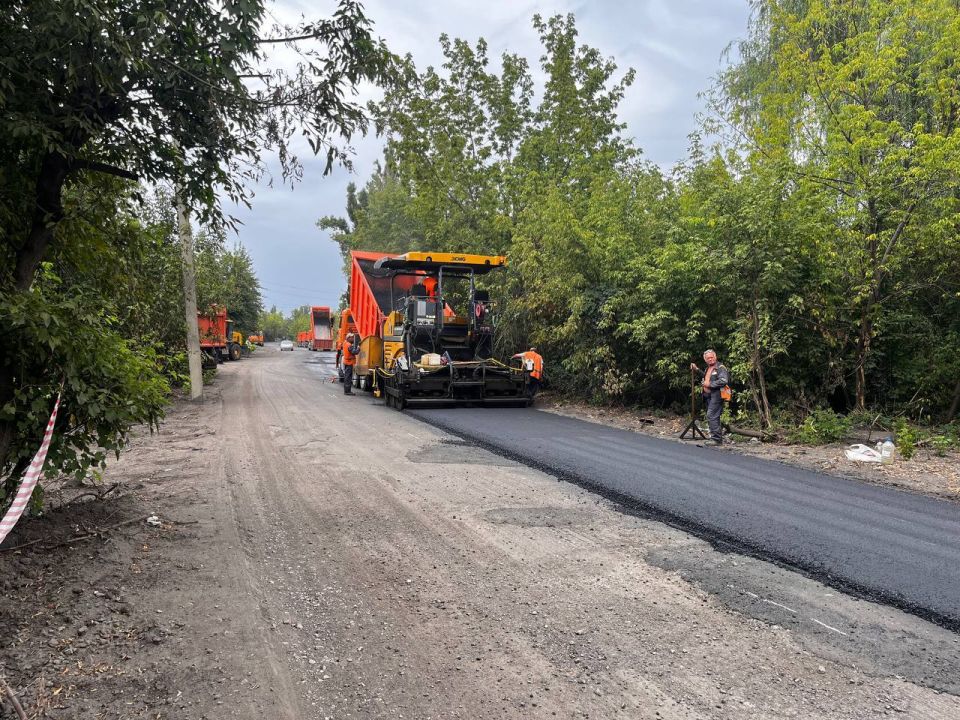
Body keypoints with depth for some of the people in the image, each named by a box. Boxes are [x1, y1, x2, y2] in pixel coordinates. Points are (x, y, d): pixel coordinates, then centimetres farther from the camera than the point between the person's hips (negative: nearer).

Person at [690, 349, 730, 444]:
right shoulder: (707, 369, 19)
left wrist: (709, 384, -18)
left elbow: (724, 381, -23)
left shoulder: (720, 368, -10)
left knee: (711, 416, -15)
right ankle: (717, 437, 20)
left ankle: (716, 438, -12)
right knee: (713, 417, 13)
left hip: (716, 396, -9)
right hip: (708, 396, 10)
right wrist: (697, 369, 30)